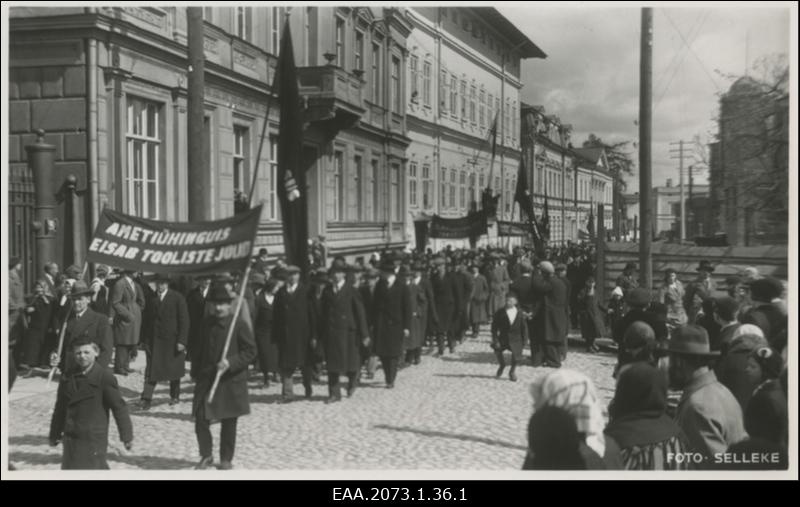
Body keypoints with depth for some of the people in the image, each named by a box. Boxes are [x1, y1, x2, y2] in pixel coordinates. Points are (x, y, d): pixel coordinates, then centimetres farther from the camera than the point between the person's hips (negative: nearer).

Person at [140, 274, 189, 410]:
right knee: (151, 370, -5)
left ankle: (175, 396, 26)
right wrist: (145, 339, 2)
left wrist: (182, 341, -10)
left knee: (174, 368, 10)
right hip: (154, 340, 1)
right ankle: (146, 399, -5)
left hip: (172, 340, -1)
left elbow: (184, 320, -5)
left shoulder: (177, 298, -4)